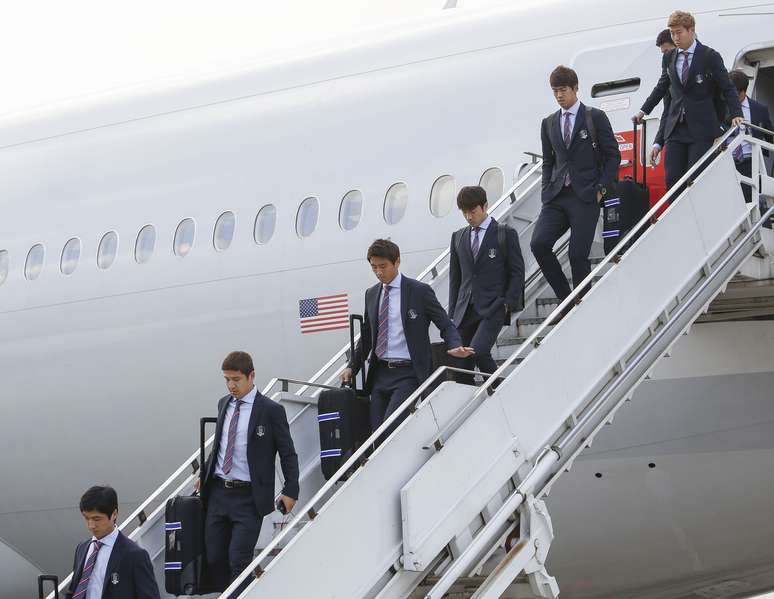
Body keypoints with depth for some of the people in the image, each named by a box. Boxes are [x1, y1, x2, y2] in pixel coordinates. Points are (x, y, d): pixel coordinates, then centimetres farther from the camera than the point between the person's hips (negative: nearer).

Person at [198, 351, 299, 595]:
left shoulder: (271, 410, -8)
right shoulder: (224, 404, 10)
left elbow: (288, 454, -4)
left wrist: (291, 491, -10)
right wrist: (205, 474, 16)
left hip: (249, 498, -6)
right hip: (218, 492, 6)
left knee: (239, 561, -10)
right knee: (214, 559, 6)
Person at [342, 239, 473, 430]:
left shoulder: (419, 291, -3)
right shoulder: (371, 294, 14)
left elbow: (445, 325, -2)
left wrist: (456, 346, -22)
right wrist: (352, 367, 12)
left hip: (408, 373, -6)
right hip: (380, 373, 6)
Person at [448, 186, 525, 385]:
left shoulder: (506, 234, 2)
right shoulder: (458, 237, 16)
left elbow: (517, 272, 1)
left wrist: (507, 303, -9)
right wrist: (453, 313, 12)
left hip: (493, 308, -5)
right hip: (465, 309, 5)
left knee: (478, 351, -24)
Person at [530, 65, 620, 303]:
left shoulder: (595, 118, 2)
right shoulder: (549, 123, 16)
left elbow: (613, 156, 2)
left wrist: (602, 188, -7)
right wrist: (547, 192, 7)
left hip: (585, 196, -4)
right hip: (557, 197, 4)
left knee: (578, 254, -10)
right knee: (538, 244, -14)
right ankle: (565, 299, -2)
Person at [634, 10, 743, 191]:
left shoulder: (710, 57, -4)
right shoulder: (669, 58, 12)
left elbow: (727, 88, -5)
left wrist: (736, 114, -18)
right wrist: (644, 111, 27)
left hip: (701, 129, -5)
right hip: (676, 127, 5)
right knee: (672, 179, -2)